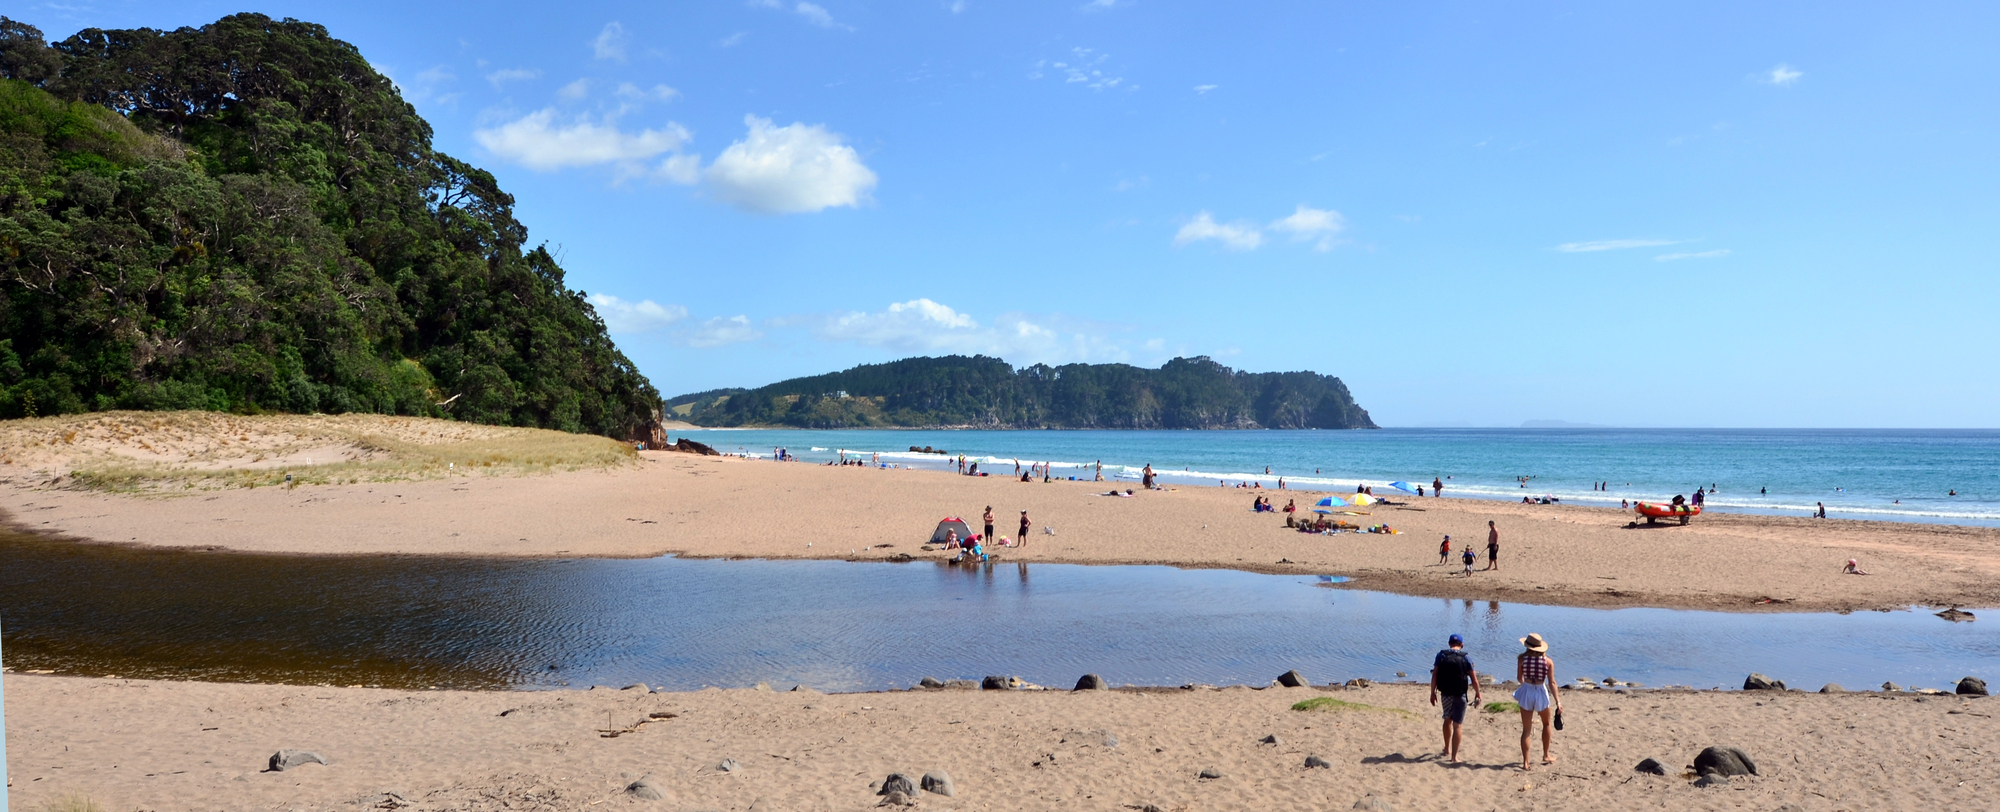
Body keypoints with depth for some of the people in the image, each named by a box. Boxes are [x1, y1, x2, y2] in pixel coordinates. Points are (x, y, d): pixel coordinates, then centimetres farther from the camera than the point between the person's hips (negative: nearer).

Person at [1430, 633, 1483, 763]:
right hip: (1460, 695, -3)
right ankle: (1454, 756, -1)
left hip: (1445, 693, 3)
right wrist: (1478, 694, 9)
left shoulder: (1441, 656, -2)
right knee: (1457, 725, 2)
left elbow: (1434, 676, -5)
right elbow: (1474, 679, -6)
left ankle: (1447, 750, 37)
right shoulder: (1465, 659, -7)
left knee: (1447, 720, 24)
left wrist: (1433, 693, 3)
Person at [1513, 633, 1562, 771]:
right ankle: (1546, 755, 37)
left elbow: (1519, 678, 1)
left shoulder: (1522, 658, -8)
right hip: (1541, 693, 0)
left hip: (1526, 692, 0)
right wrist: (1558, 702, -7)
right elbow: (1552, 683, -9)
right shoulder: (1548, 661, -7)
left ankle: (1525, 762, 1)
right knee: (1546, 724, 27)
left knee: (1526, 729, 6)